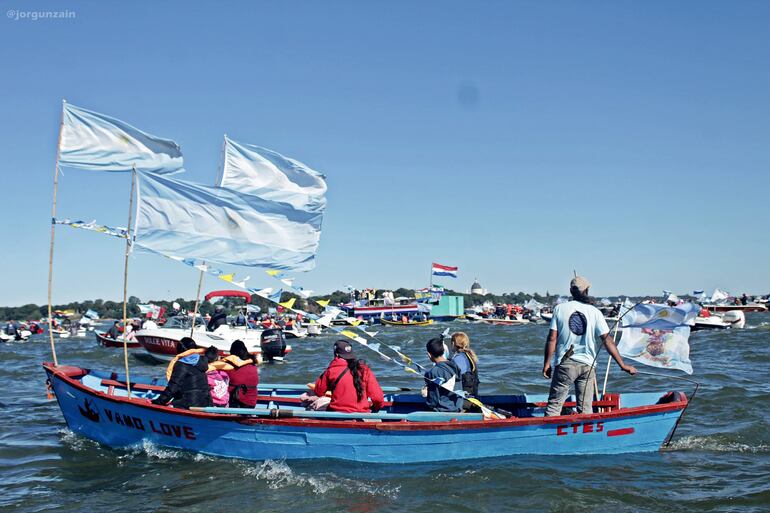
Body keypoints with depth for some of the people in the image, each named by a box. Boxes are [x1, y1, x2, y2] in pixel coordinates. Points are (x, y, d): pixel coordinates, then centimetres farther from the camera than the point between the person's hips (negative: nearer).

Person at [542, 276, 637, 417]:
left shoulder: (560, 309, -2)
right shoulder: (594, 312, -1)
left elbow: (552, 339, -6)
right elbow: (608, 340, -4)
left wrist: (547, 363, 2)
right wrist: (622, 365, 0)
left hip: (564, 364, -1)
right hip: (587, 365, 1)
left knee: (554, 405, 4)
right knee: (585, 409, 9)